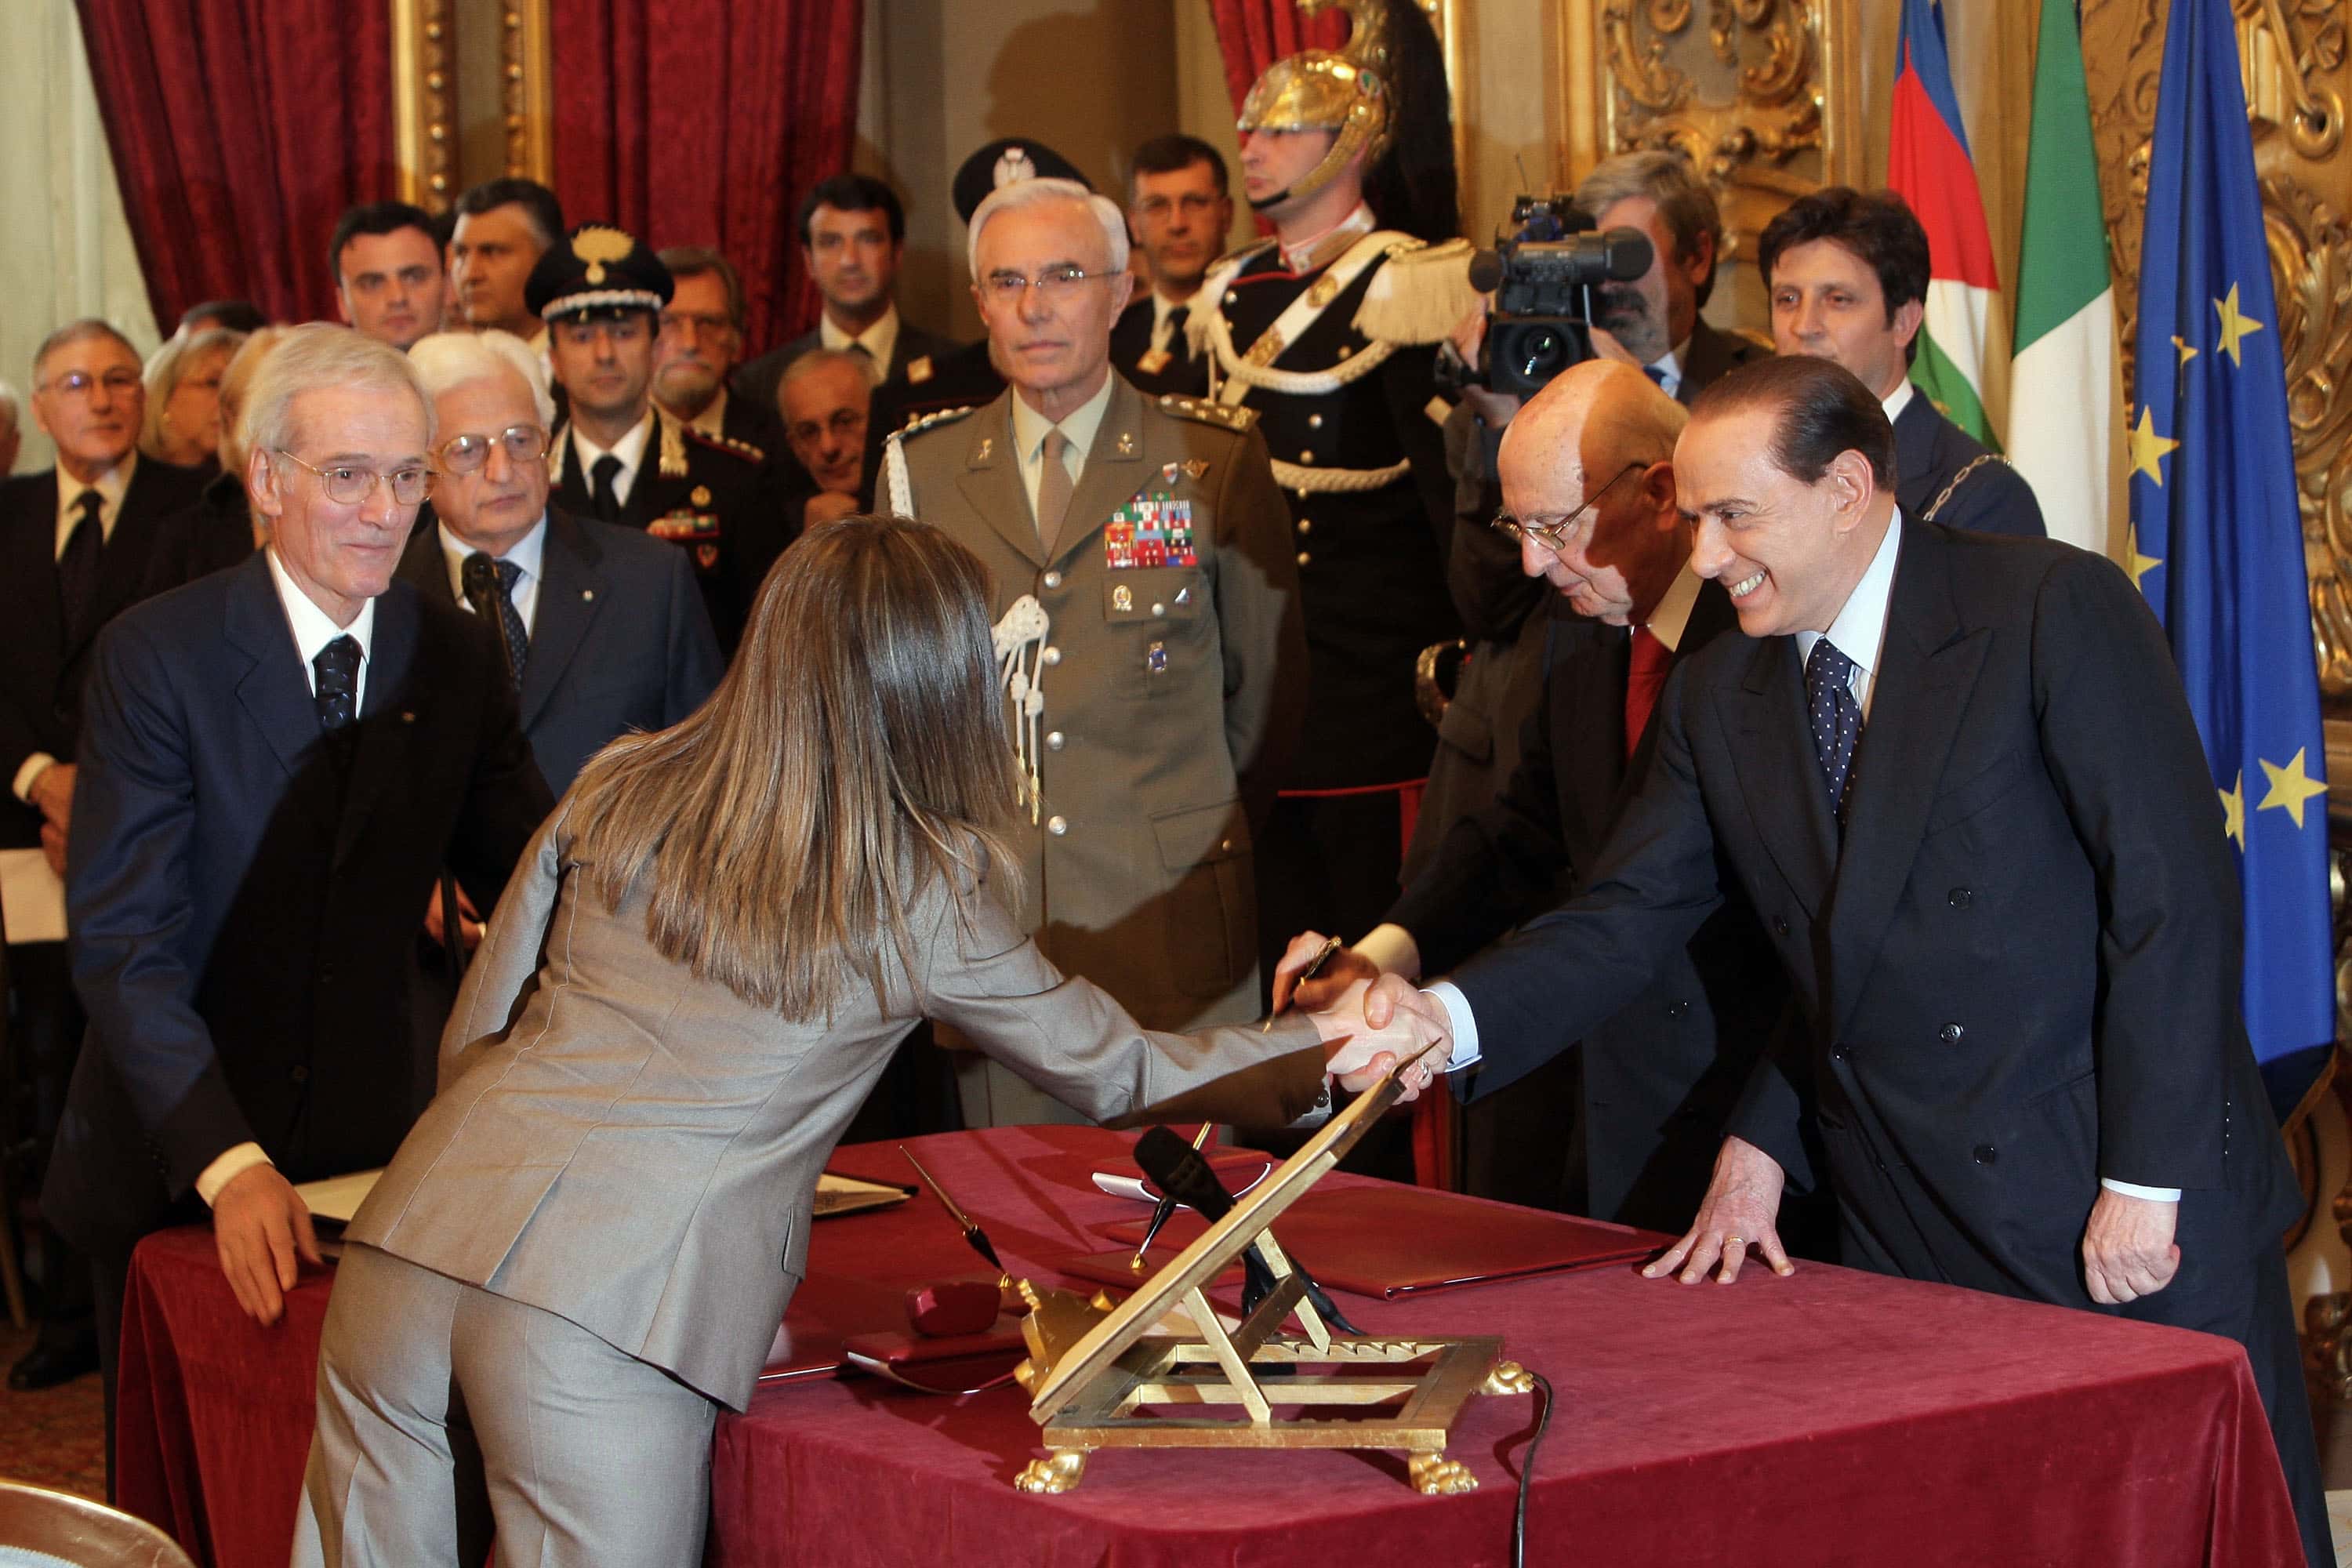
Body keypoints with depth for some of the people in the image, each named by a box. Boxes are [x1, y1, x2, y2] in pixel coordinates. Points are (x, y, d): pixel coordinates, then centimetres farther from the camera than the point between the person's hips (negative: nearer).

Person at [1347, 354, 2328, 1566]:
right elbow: (1626, 917, 5)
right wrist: (1450, 1018, -14)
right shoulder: (1716, 699, 8)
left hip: (2144, 1218, -4)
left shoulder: (2057, 611, -9)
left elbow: (2175, 893, -12)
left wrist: (2148, 1179, -15)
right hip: (1904, 1237, 4)